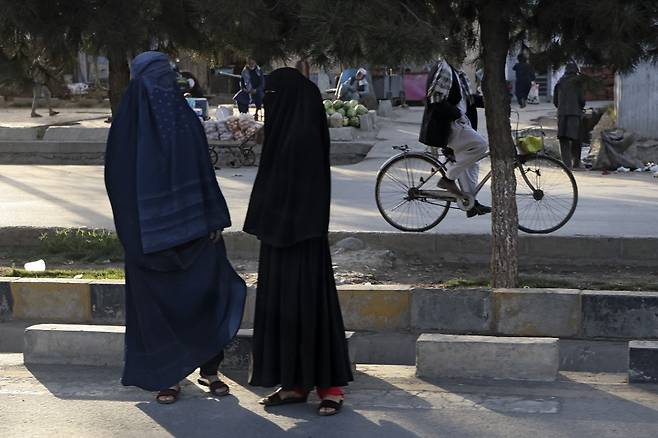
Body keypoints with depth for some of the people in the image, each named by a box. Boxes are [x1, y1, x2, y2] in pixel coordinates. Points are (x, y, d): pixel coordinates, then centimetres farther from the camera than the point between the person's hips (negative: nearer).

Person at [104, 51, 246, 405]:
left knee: (206, 295, 1)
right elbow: (119, 180, -5)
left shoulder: (187, 120, 6)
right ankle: (167, 377, 16)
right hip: (151, 233, -3)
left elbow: (204, 172, 8)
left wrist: (214, 220, 2)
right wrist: (135, 232, -8)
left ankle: (209, 369, 16)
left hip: (195, 228, 3)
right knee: (158, 304, 4)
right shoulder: (129, 127, -5)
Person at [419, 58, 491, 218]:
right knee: (480, 146, -22)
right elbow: (436, 102, -24)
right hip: (446, 125, -11)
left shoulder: (455, 72, 16)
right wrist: (457, 113, -20)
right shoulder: (442, 70, -16)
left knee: (471, 162, 12)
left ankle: (471, 203, 17)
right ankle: (448, 178, -11)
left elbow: (466, 98, 23)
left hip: (458, 122, 11)